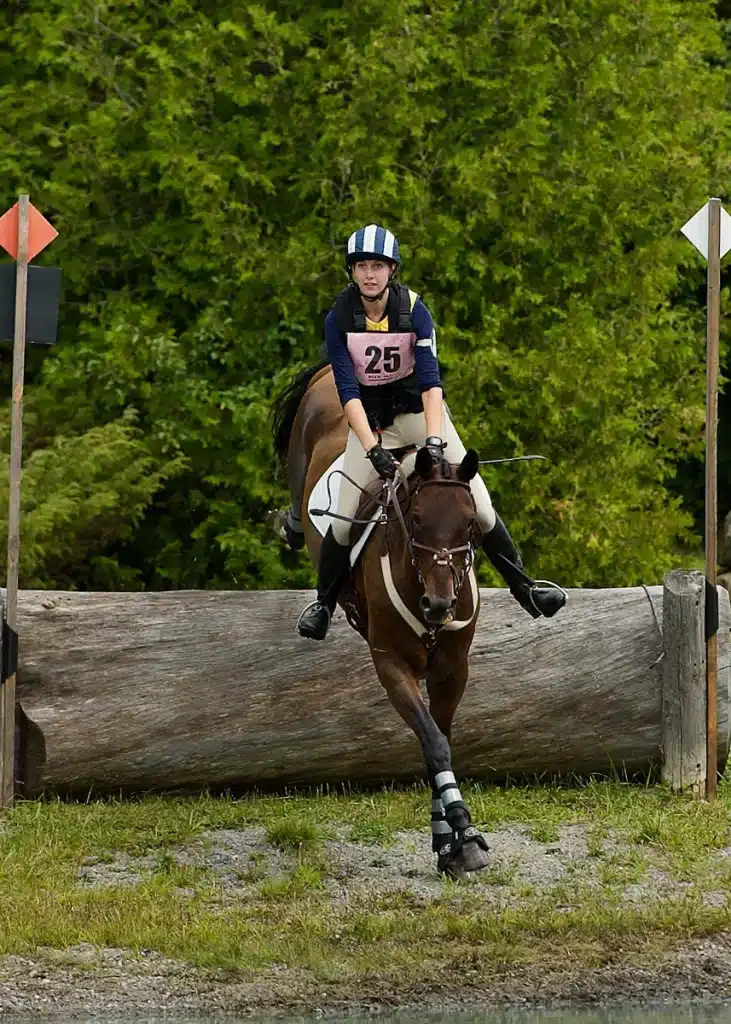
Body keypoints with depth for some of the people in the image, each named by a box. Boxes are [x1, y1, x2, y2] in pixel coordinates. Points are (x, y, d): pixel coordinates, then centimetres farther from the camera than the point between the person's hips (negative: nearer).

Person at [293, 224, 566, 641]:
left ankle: (524, 588, 7)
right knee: (345, 519, -6)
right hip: (369, 419, 0)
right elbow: (348, 390, -20)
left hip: (419, 409, 0)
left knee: (478, 504, -5)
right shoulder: (339, 319, -15)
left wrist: (434, 441, -35)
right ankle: (324, 603, 16)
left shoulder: (413, 310, -16)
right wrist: (373, 449, -31)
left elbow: (431, 381, -23)